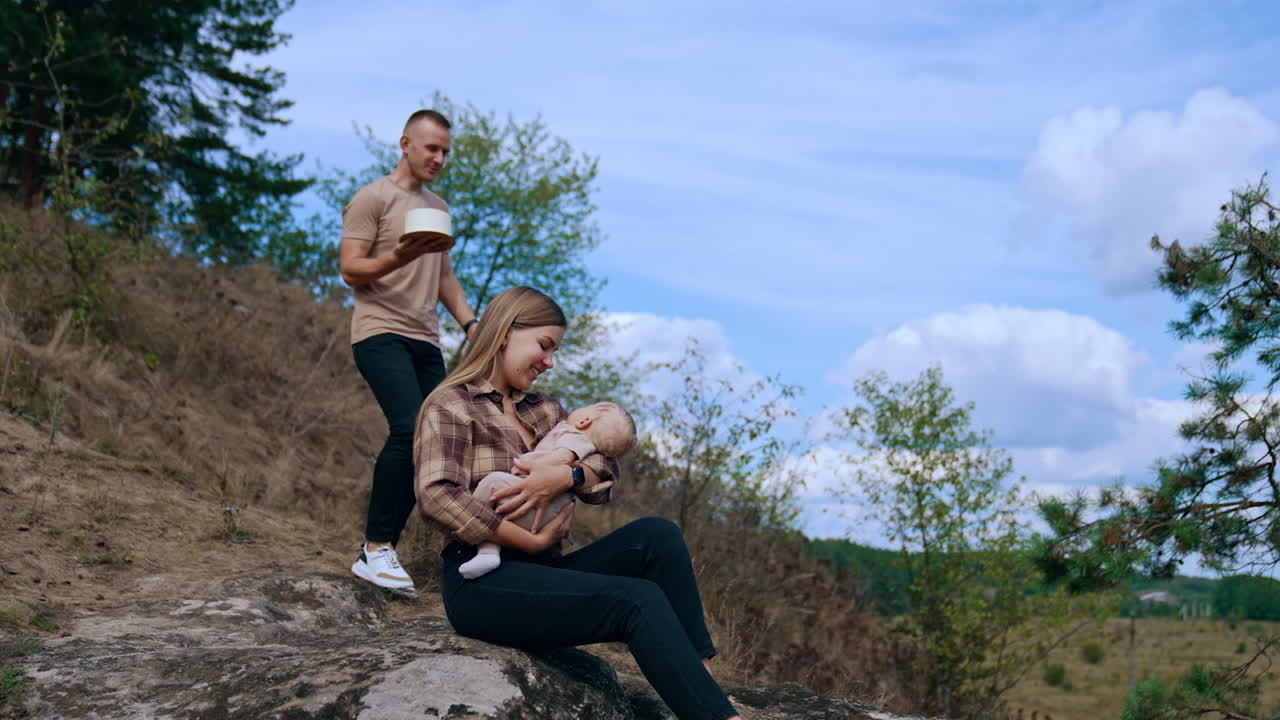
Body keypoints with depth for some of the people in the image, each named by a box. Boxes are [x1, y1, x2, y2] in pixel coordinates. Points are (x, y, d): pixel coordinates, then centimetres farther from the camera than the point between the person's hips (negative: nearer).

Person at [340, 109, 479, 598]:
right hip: (382, 333, -8)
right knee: (409, 430, -25)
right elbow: (350, 269, -5)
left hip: (426, 342, 8)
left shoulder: (438, 207, 24)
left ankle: (380, 552, 4)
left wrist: (469, 321, 14)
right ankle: (376, 549, -18)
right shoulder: (373, 198, 2)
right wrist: (399, 257, -22)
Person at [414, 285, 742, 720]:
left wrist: (564, 476, -15)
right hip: (483, 581, -7)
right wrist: (535, 541, -15)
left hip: (540, 571, 7)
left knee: (656, 535, -16)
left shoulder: (543, 411, 20)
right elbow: (437, 497, -19)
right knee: (638, 600, -25)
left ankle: (701, 678, -25)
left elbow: (605, 474, 9)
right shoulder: (451, 406, -2)